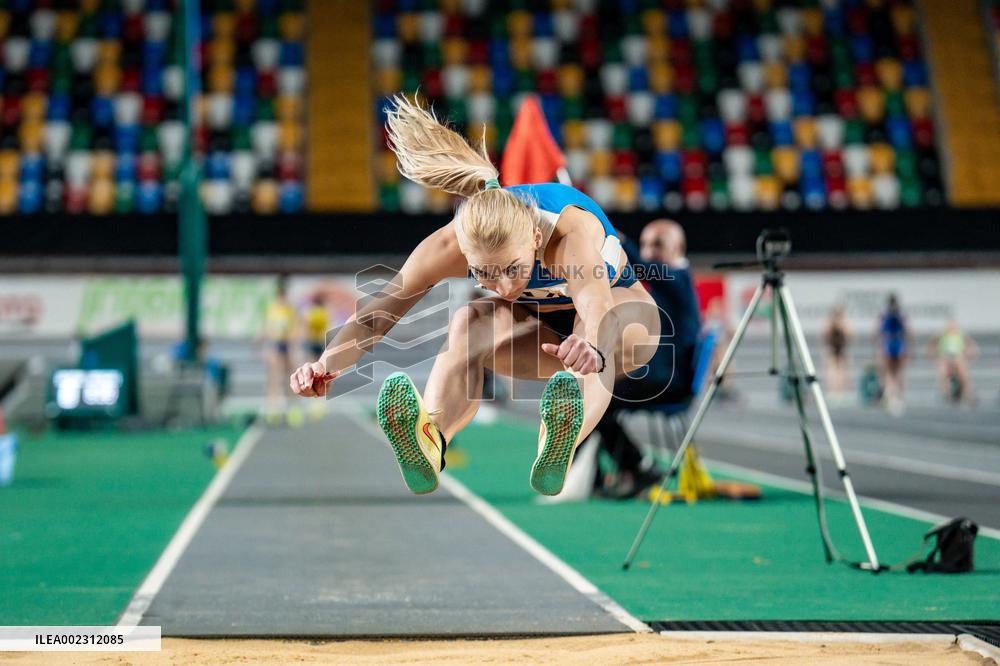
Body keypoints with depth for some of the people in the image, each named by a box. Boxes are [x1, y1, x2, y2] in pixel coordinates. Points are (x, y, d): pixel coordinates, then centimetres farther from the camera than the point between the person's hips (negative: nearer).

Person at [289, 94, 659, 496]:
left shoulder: (571, 229, -40)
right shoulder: (449, 245, -30)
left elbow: (595, 306, -59)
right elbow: (374, 316, -32)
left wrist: (592, 350, -82)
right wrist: (326, 366, -50)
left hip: (620, 314, -3)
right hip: (537, 327, 3)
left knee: (605, 325, -40)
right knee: (469, 320, -31)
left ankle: (559, 453, -65)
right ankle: (431, 440, -55)